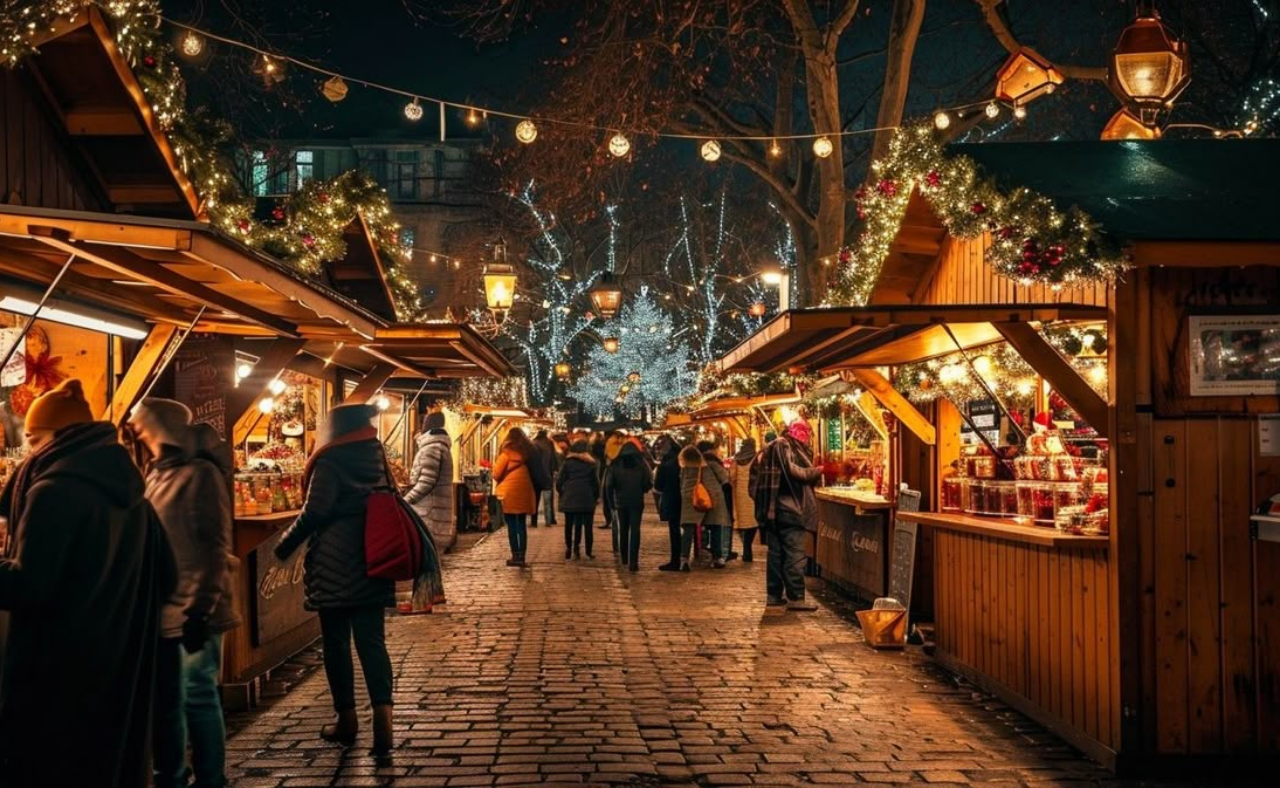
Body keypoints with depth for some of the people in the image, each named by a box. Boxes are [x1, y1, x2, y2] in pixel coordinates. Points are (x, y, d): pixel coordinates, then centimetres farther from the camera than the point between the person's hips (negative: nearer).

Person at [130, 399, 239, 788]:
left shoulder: (201, 473, -11)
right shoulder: (157, 474, 13)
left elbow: (214, 547, -15)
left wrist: (200, 609, -20)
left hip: (191, 611, -8)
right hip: (160, 610, 8)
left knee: (198, 698, 0)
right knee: (164, 699, 15)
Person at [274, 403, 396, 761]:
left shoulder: (331, 460, -9)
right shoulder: (376, 454, 8)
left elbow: (315, 512, -13)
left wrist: (286, 544, 0)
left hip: (334, 562, -5)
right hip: (371, 559, 5)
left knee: (336, 641, 7)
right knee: (372, 641, 2)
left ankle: (347, 720, 15)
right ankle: (383, 720, -12)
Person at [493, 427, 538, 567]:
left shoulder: (508, 451, -5)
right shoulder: (529, 451, 9)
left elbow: (497, 473, -3)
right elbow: (534, 472, 11)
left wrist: (497, 478, 17)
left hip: (509, 492, -4)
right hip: (524, 491, 4)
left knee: (511, 525, 1)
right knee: (522, 525, 8)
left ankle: (515, 555, -1)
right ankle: (521, 557, 6)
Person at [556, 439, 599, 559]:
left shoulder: (568, 462, 5)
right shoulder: (591, 464, 7)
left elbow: (559, 482, 1)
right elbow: (596, 483, 5)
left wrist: (562, 493, 14)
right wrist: (596, 497, 15)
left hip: (569, 499, 0)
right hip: (586, 499, 0)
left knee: (569, 525, 8)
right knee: (587, 526, 4)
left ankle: (569, 550, 7)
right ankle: (588, 552, 0)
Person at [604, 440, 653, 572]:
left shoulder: (615, 464, -2)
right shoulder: (641, 463, -4)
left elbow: (609, 484, -4)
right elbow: (649, 482, -6)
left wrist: (611, 500, 5)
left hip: (620, 501, 1)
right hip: (637, 501, -1)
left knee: (622, 529, 18)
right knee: (635, 530, -1)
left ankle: (623, 557, 28)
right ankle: (633, 561, -11)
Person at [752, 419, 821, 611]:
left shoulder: (774, 447, 18)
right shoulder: (785, 446, -11)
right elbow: (793, 471, -19)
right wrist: (818, 471, -11)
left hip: (773, 508, 10)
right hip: (790, 508, -9)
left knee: (776, 553, 11)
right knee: (795, 554, -7)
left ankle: (774, 595, 15)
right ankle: (795, 597, -8)